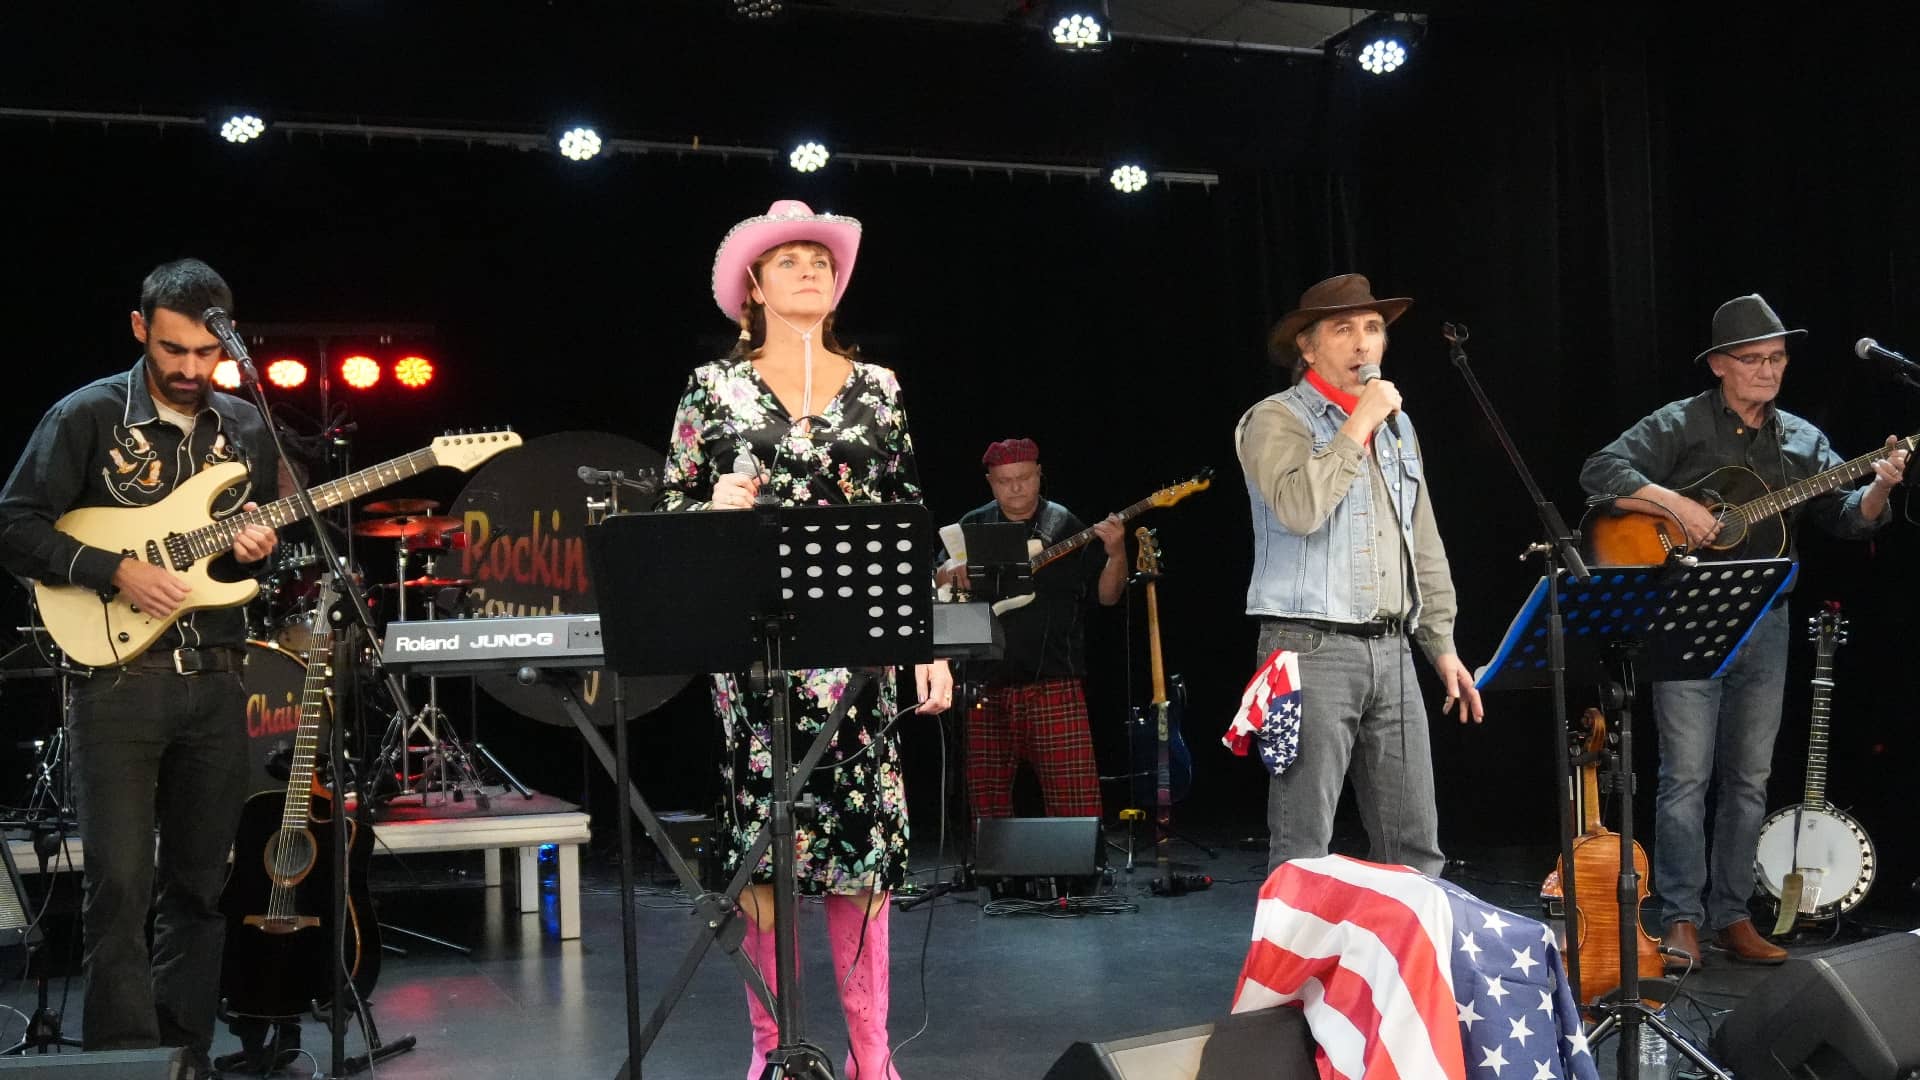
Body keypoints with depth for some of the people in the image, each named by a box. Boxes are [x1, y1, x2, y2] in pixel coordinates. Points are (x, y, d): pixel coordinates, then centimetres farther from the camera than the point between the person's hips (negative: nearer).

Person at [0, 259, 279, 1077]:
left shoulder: (246, 428, 9)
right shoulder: (87, 417, -5)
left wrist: (256, 549, -4)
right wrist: (117, 570, -17)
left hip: (214, 681, 4)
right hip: (118, 678, -4)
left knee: (199, 884, 10)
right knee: (120, 883, -8)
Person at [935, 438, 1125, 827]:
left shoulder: (1065, 526, 4)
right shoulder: (972, 526, 11)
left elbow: (1106, 595, 3)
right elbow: (935, 583, 13)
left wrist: (1116, 554, -16)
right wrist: (953, 573, -9)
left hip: (1052, 680, -2)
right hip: (985, 683, 3)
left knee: (1074, 798, -10)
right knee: (987, 795, 7)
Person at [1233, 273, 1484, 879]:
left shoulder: (1398, 426, 19)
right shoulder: (1276, 420, -2)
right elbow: (1300, 508, -22)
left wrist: (1443, 646, 18)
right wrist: (1358, 425, -12)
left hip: (1392, 651, 6)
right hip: (1312, 648, -6)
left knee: (1415, 844, 7)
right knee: (1303, 849, -4)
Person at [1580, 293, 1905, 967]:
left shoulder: (1802, 440, 13)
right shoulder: (1681, 425, -3)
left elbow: (1845, 518, 9)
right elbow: (1600, 472, -13)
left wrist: (1879, 487, -11)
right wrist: (1677, 504, -22)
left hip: (1764, 621, 5)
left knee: (1749, 777, 9)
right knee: (1687, 775, -5)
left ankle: (1731, 915, 17)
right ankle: (1682, 920, 2)